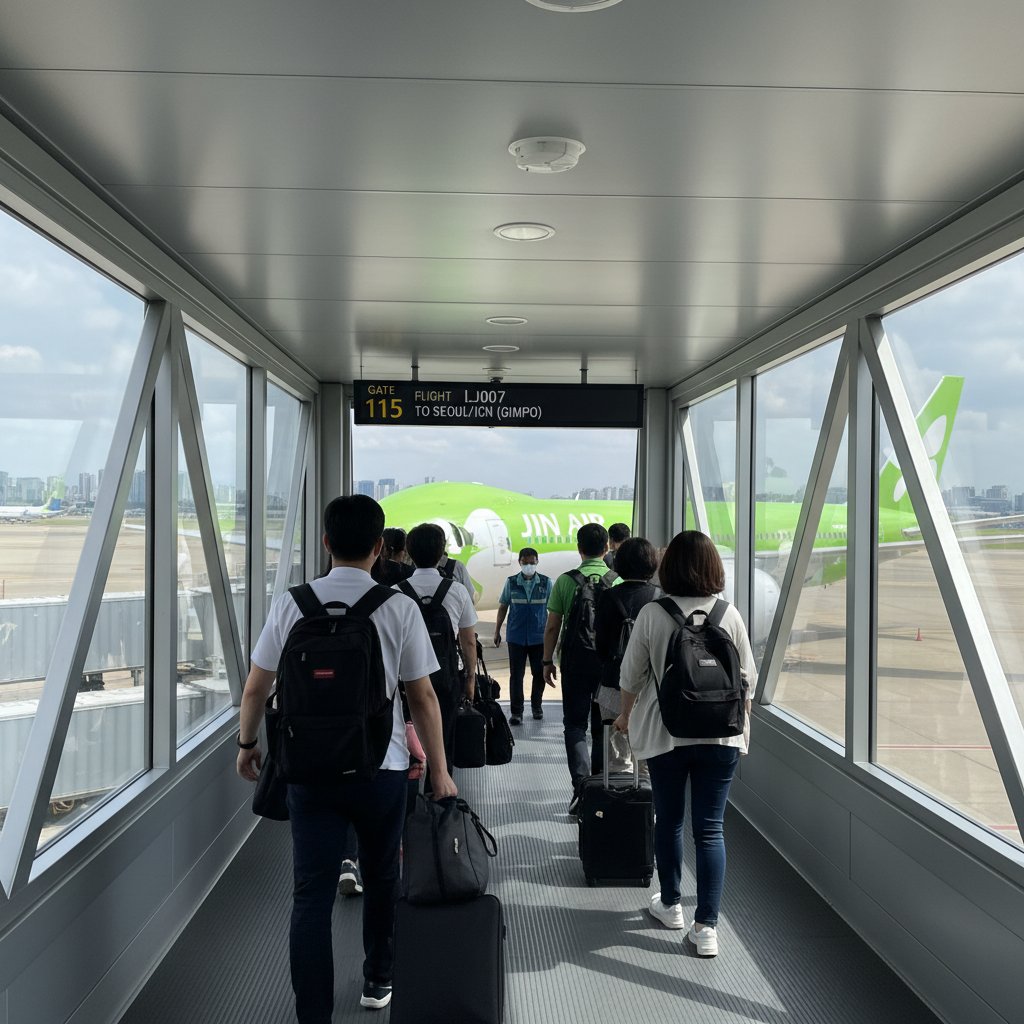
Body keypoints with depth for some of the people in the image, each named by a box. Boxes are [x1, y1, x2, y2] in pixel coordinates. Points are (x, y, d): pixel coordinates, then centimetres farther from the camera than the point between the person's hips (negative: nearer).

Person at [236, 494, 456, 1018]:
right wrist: (440, 772, 4)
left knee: (312, 894, 4)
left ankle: (313, 1013, 4)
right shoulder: (399, 608, -8)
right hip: (381, 767, 0)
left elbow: (256, 687, 2)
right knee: (380, 877, 21)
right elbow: (422, 697, -5)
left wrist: (247, 744, 20)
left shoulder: (291, 604, -3)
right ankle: (378, 981, 39)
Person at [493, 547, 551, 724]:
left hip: (539, 637, 0)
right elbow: (503, 607, 7)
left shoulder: (546, 583, -1)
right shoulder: (511, 583, 0)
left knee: (539, 673, 10)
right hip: (516, 637, 0)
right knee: (516, 675, -1)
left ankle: (537, 706, 29)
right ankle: (516, 712, 5)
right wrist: (497, 631, 7)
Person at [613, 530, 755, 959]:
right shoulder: (729, 615, -5)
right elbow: (746, 678, 3)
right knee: (710, 828, 5)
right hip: (721, 733, 1)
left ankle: (670, 904, 32)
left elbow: (631, 676, 0)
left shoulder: (651, 614, -8)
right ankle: (706, 926, 4)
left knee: (668, 820, 16)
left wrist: (626, 716, 18)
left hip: (665, 732, 0)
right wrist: (741, 723, 19)